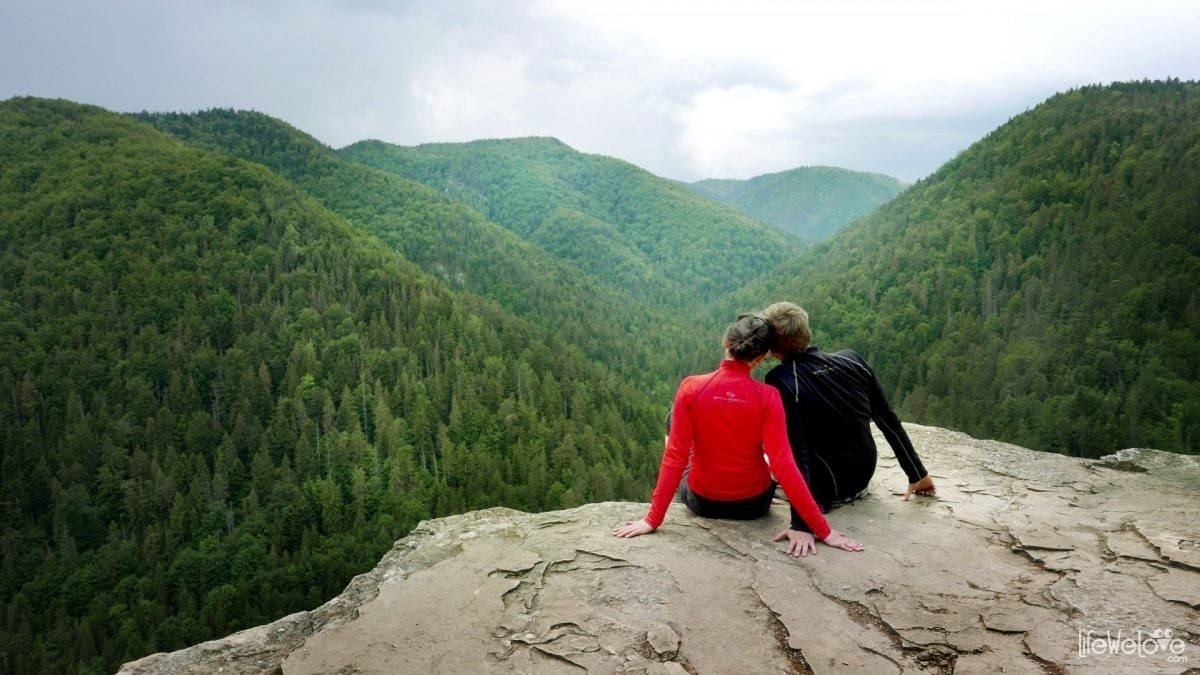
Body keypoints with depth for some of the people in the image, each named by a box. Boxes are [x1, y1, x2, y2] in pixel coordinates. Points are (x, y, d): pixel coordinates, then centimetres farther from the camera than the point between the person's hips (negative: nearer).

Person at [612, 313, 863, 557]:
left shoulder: (691, 387, -18)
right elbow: (784, 466, -22)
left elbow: (675, 457, -19)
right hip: (755, 505, 1)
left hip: (703, 502, 0)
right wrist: (823, 530, -17)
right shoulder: (768, 397, -19)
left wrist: (653, 519, -13)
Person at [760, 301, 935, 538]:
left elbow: (796, 451, -28)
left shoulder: (780, 381, -23)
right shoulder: (851, 359, -8)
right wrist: (918, 474, 9)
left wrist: (802, 525, -28)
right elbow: (889, 421, -2)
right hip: (864, 476, 5)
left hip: (826, 490, -5)